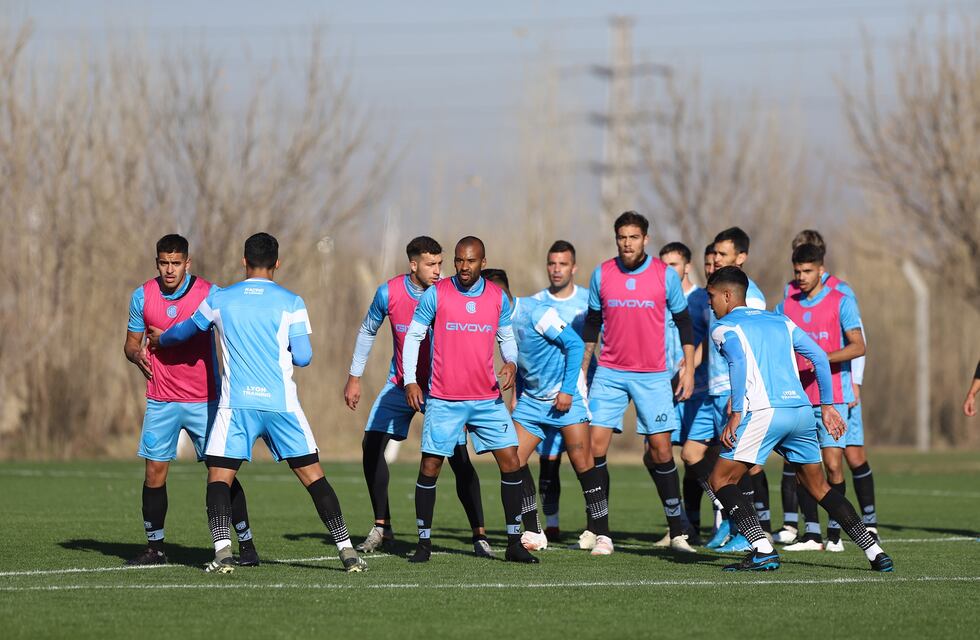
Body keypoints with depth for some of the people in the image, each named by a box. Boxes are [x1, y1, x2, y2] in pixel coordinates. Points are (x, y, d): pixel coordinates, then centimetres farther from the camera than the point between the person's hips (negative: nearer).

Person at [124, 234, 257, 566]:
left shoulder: (210, 293, -7)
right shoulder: (142, 296, 0)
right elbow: (131, 342, 9)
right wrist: (137, 355, -13)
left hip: (204, 400, -2)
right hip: (160, 401, 2)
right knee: (154, 473, 0)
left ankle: (246, 545, 3)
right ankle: (154, 548, 12)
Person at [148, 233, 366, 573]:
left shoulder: (220, 299, 6)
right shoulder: (291, 303, 1)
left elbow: (185, 331, 23)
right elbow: (303, 357, -2)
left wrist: (161, 338, 45)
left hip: (236, 405, 0)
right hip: (281, 403, 0)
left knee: (218, 478, 4)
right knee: (313, 476, 5)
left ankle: (222, 551, -15)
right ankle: (347, 550, 2)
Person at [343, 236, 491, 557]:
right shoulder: (389, 293, -10)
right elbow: (367, 331, 7)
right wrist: (354, 377, 9)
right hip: (399, 385, 2)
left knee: (459, 458, -10)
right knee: (371, 446, -6)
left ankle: (479, 536, -4)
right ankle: (381, 527, 9)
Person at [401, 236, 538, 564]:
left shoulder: (498, 298, 4)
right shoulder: (435, 294, -4)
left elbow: (507, 337, 16)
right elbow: (413, 336, 1)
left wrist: (511, 363, -5)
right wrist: (410, 381, -8)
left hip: (488, 398, 3)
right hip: (443, 399, -3)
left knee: (510, 461, -3)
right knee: (430, 466, -4)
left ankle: (514, 542, 4)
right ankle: (424, 543, 8)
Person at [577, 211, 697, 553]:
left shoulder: (665, 275, -4)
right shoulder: (601, 274, 2)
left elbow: (683, 321, 5)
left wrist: (688, 368, 0)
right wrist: (582, 369, 11)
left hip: (652, 376, -2)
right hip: (609, 372, 2)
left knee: (660, 449, -4)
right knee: (596, 445, -6)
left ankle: (677, 531, 5)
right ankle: (595, 529, 3)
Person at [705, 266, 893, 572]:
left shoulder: (723, 328, 5)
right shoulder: (780, 321, 23)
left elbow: (739, 361, -15)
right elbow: (820, 357, 17)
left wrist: (735, 416, -16)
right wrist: (827, 406, 21)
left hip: (764, 413, -6)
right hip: (801, 409, 6)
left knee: (721, 479, 3)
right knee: (818, 486, 18)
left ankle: (763, 552, -13)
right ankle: (875, 553, 11)